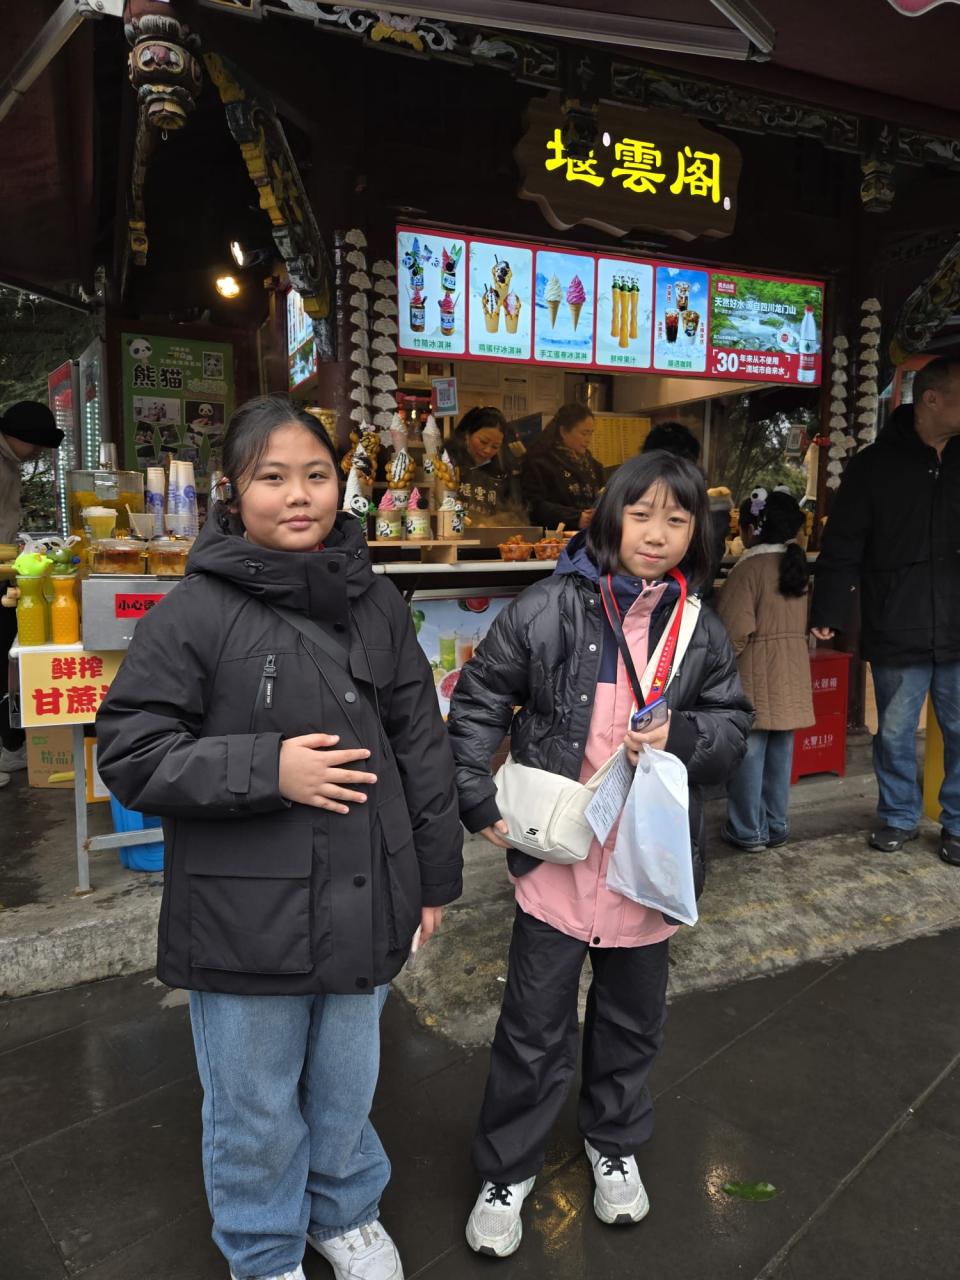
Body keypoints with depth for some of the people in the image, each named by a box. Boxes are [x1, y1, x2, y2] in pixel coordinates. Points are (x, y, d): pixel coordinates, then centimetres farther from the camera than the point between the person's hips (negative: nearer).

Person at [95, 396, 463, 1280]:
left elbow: (423, 747, 5)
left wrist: (435, 875, 8)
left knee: (348, 1085, 24)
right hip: (245, 917, -3)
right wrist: (268, 768, -21)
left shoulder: (376, 605, 0)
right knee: (255, 1108, 17)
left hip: (362, 902, 4)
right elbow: (130, 755, -11)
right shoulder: (194, 612, -13)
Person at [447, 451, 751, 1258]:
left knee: (632, 1019, 23)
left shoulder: (701, 630, -1)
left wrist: (680, 736, -16)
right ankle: (507, 1171, 35)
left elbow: (735, 728, 5)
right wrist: (480, 803, -8)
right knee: (534, 1028, 11)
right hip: (556, 857, -3)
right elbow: (478, 703, -3)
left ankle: (615, 1144, 49)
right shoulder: (548, 610, -10)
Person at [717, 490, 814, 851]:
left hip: (755, 676, -7)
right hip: (791, 674, 7)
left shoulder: (749, 568, -15)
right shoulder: (797, 564, 6)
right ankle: (777, 827, 24)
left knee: (749, 752, 2)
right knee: (781, 751, 14)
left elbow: (735, 631, -19)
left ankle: (748, 831, 11)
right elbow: (802, 622, 11)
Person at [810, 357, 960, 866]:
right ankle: (898, 816, 30)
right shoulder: (874, 465, -2)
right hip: (897, 633, -2)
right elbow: (842, 546, -4)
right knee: (895, 733, 11)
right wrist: (829, 612, -10)